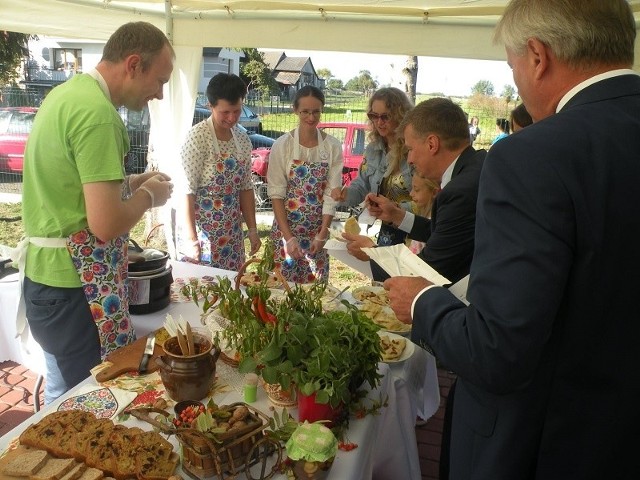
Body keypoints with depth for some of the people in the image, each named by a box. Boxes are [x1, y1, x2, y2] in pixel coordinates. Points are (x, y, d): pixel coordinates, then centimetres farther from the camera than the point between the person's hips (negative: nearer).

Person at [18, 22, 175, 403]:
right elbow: (106, 225, -25)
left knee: (63, 393, 24)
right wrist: (148, 195, -7)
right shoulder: (99, 113, -21)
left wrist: (129, 183, 12)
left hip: (45, 276, 10)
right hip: (75, 286, -10)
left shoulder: (66, 92, 10)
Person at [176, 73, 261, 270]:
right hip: (201, 231, -5)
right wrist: (191, 239, -18)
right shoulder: (198, 136, -13)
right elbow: (187, 191, -16)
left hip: (232, 234, 6)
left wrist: (252, 229, 10)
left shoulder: (243, 139, 6)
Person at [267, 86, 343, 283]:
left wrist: (322, 235, -9)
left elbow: (332, 194, -4)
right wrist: (289, 237, -14)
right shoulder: (282, 145, -7)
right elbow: (276, 193, -8)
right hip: (286, 226, -1)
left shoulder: (333, 146, -3)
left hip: (318, 230, 1)